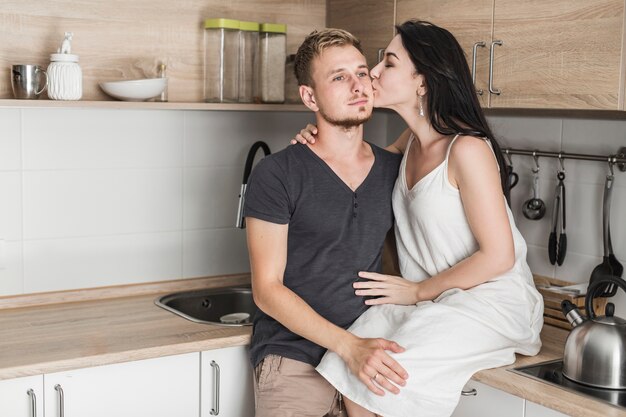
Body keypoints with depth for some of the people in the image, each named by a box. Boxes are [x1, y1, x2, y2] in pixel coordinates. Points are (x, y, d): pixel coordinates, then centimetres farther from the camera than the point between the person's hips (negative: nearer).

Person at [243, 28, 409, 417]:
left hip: (366, 361, 4)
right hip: (294, 366, -4)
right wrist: (349, 345, -21)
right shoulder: (277, 174, -9)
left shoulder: (395, 170, 5)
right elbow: (267, 289, -11)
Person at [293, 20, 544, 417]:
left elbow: (498, 257, -18)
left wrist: (417, 291, -9)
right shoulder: (412, 141, 6)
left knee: (388, 378, -25)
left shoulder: (467, 149, -19)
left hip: (489, 299, -7)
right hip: (429, 298, 7)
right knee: (350, 366, -16)